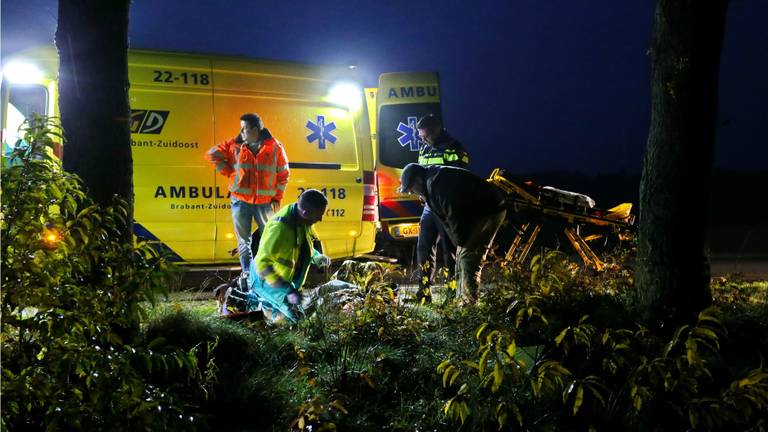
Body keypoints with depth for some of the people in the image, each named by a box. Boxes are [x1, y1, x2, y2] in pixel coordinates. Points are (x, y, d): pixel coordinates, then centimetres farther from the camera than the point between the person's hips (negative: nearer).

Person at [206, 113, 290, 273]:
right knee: (244, 241, 8)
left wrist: (277, 198, -1)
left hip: (265, 202, -1)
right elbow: (212, 154, 9)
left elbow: (283, 174, 3)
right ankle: (247, 273, 17)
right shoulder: (234, 145, 0)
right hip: (241, 201, 1)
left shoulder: (275, 147, -3)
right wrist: (229, 172, 0)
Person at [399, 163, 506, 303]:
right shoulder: (432, 183, 13)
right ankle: (461, 301, 17)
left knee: (468, 259, -14)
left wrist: (459, 242, -11)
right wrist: (460, 242, 9)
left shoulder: (435, 183, -21)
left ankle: (469, 303, -12)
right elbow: (445, 216, 17)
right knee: (462, 258, 13)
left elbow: (454, 214, -23)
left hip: (490, 211, -11)